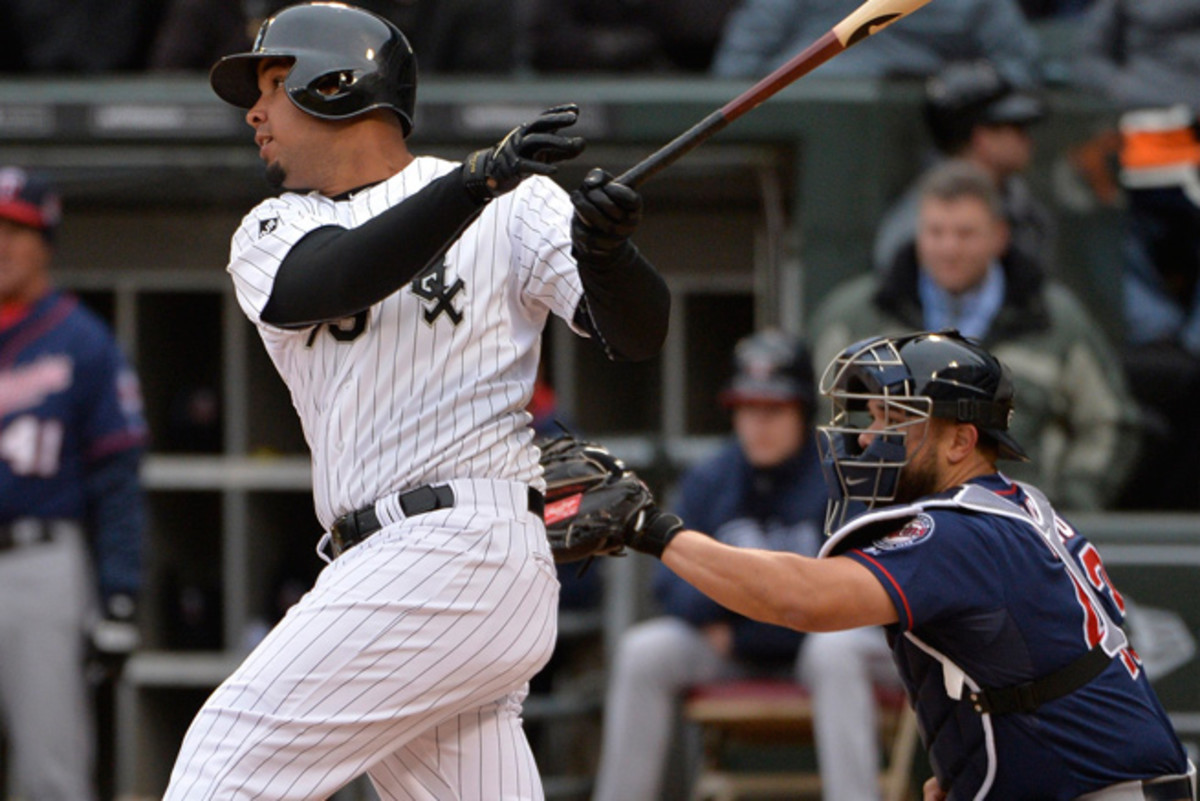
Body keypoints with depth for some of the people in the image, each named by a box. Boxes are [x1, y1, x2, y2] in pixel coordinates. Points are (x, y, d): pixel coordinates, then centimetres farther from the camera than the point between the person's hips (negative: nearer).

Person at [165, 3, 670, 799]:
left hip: (464, 545, -6)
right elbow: (333, 283, -7)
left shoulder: (513, 204, 2)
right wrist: (480, 179, -21)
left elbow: (636, 334, -5)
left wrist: (605, 253, -27)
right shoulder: (268, 236, 16)